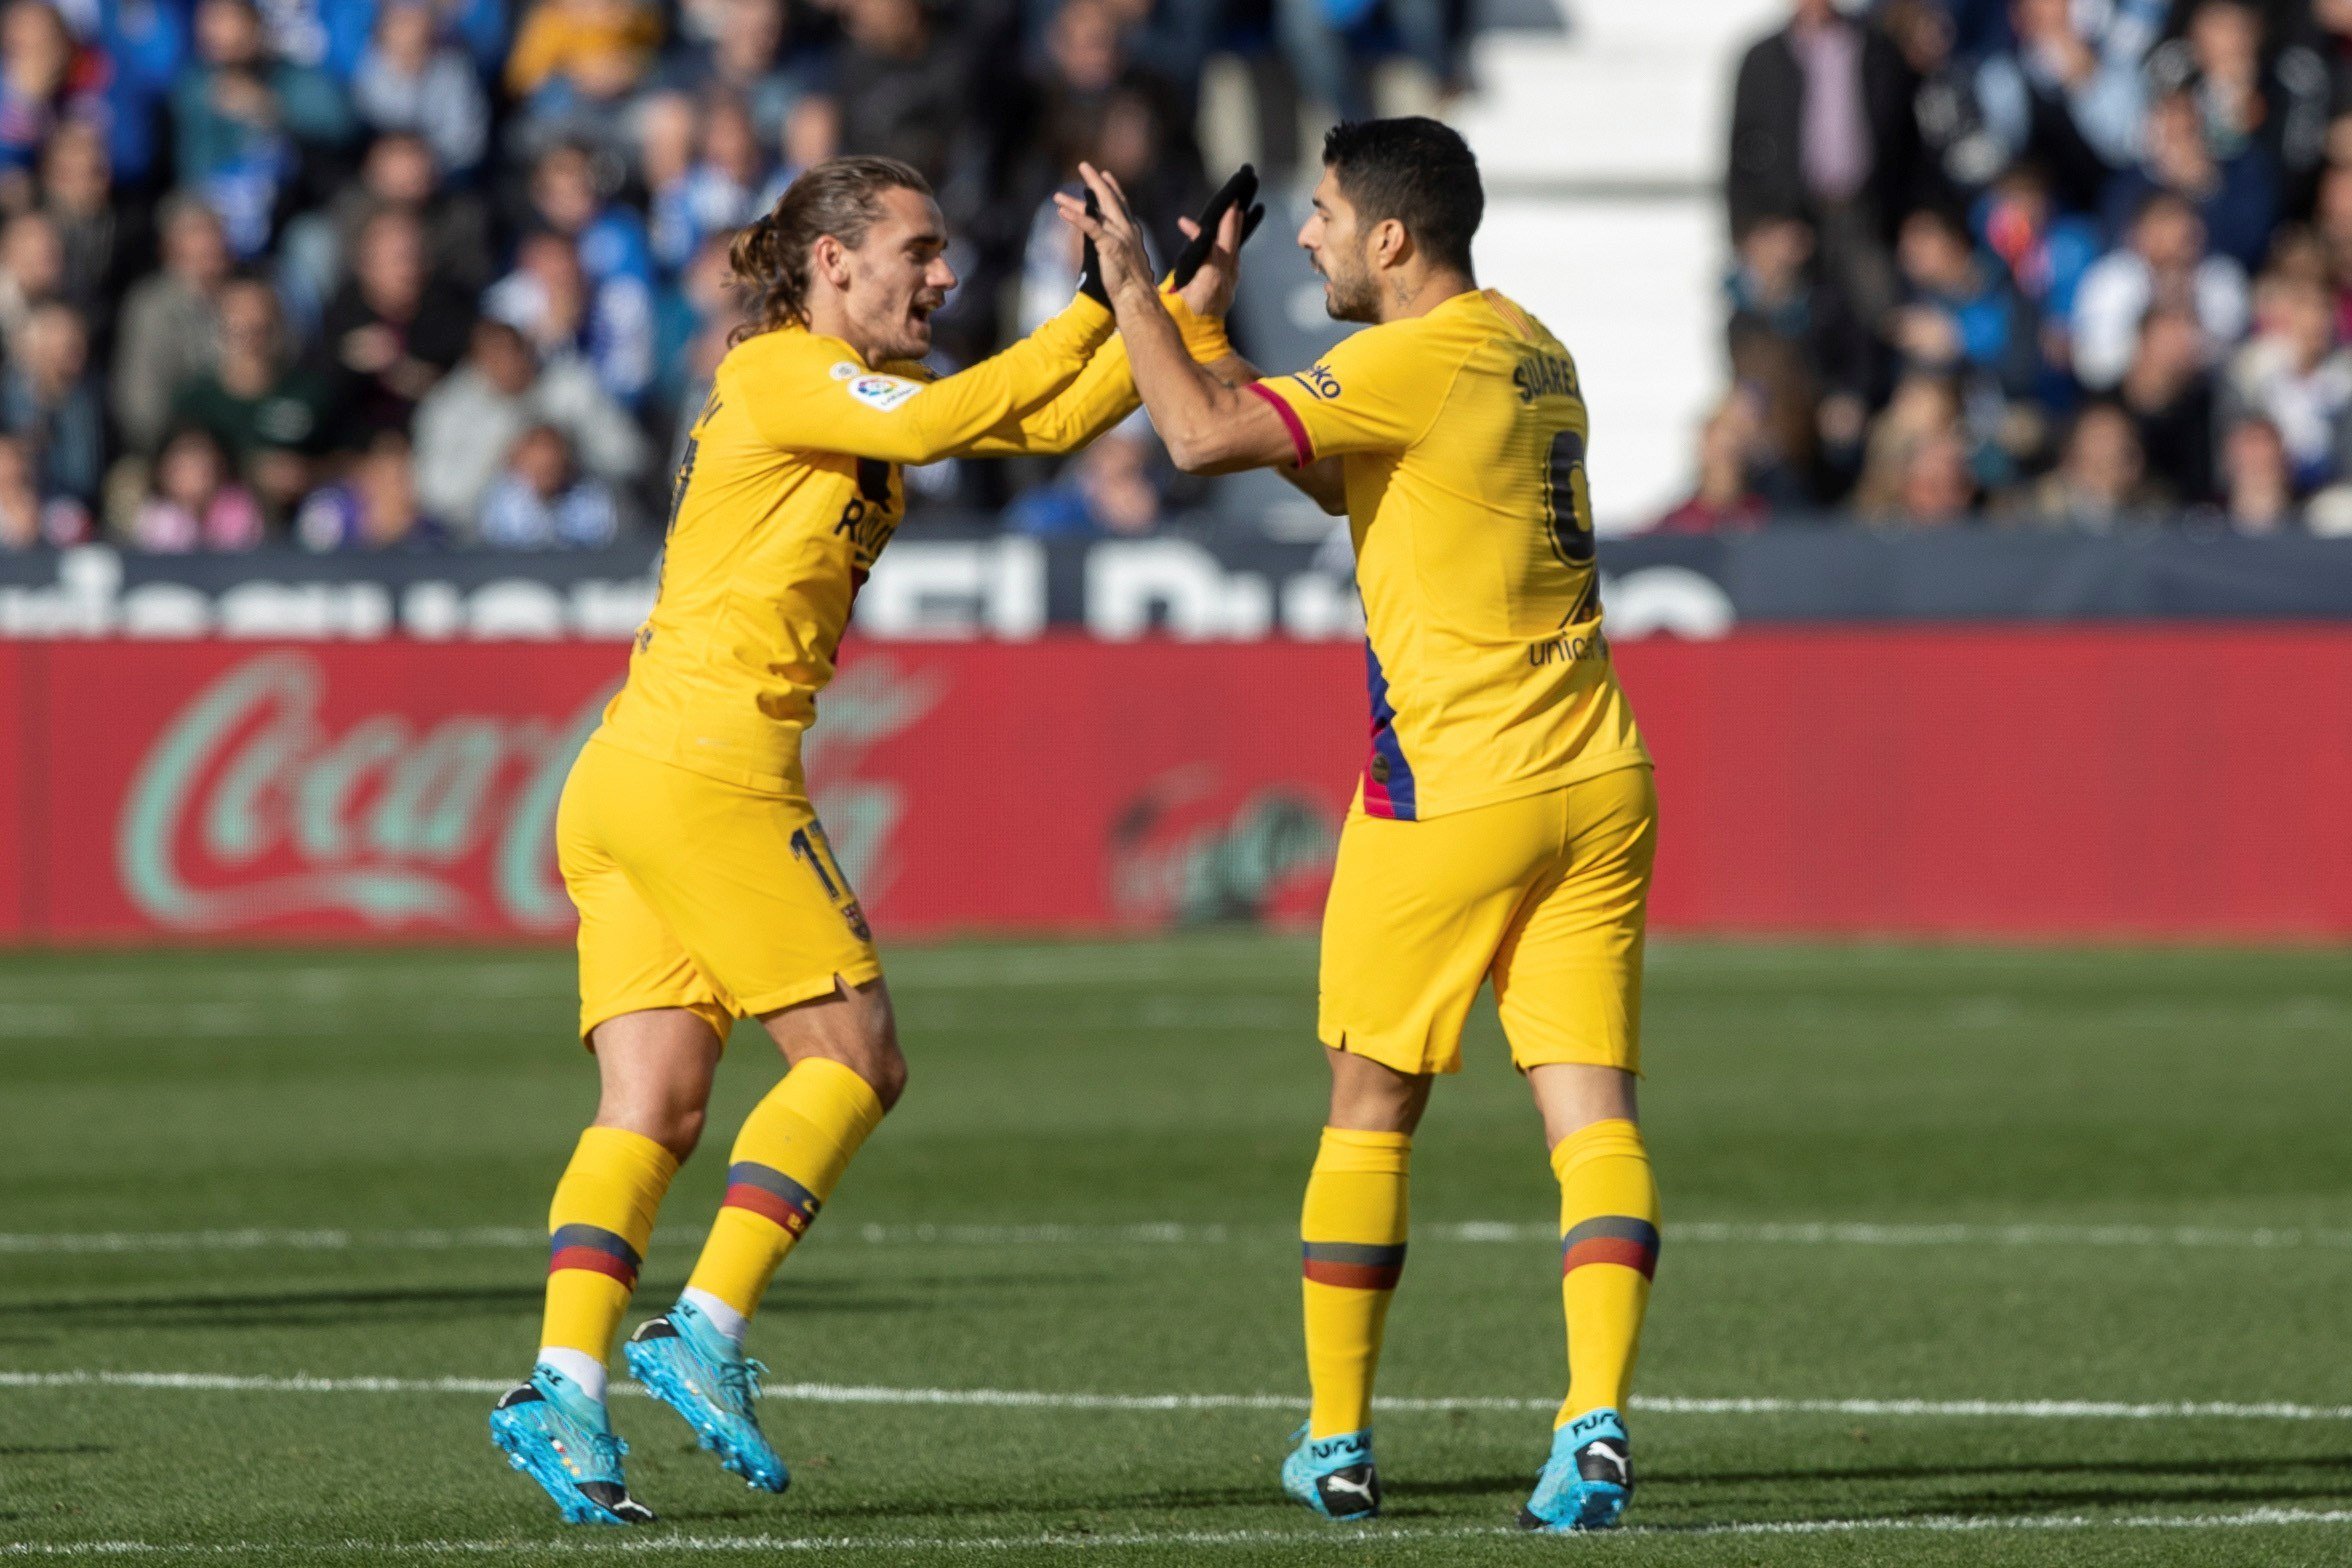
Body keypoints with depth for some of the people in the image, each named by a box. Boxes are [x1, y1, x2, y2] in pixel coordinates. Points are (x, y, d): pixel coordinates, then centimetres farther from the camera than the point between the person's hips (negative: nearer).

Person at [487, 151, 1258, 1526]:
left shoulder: (860, 386, 21)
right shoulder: (779, 373, -4)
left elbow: (1047, 421, 17)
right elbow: (947, 419, -19)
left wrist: (1190, 307, 9)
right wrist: (1098, 310, -10)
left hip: (622, 782, 9)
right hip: (708, 763, -9)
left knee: (656, 1105, -1)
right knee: (853, 1056, -4)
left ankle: (566, 1383, -13)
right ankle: (706, 1334, -11)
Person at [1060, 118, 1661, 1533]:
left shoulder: (1416, 364, -13)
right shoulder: (1534, 355, 14)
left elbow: (1203, 435, -21)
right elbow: (1340, 475, 23)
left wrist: (1135, 288, -7)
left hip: (1452, 792, -7)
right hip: (1596, 781, 7)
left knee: (1370, 1112, 9)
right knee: (1594, 1114, -2)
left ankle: (1339, 1444, 16)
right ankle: (1596, 1419, -18)